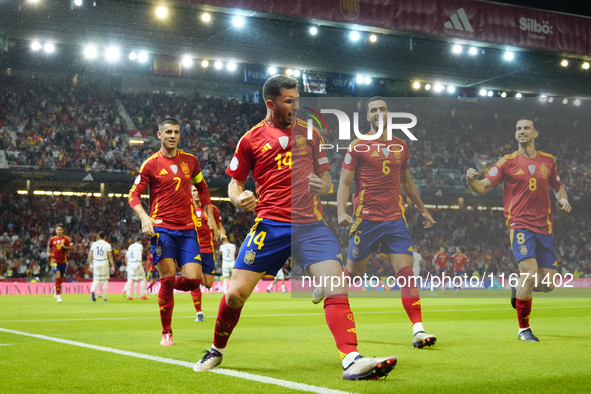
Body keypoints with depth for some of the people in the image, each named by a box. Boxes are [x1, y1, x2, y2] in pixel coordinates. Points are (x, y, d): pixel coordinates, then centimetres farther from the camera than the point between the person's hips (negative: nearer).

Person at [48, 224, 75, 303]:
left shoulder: (66, 239, -2)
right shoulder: (52, 239, 4)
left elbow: (73, 248, -7)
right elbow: (49, 246, 23)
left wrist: (65, 247, -21)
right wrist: (48, 253, 4)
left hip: (63, 261, 1)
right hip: (55, 260, -1)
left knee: (61, 278, 13)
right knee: (58, 276, -18)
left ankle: (56, 288, 45)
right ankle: (58, 295, -15)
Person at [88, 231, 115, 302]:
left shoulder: (94, 244, 3)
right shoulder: (107, 245, -3)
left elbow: (90, 255, 4)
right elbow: (110, 256, -7)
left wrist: (90, 264, 14)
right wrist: (112, 266, -4)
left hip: (96, 263, 2)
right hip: (104, 263, -2)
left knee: (96, 280, 8)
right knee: (105, 280, 10)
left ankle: (92, 291, -22)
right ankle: (104, 297, 12)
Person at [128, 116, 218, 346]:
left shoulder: (190, 161, 10)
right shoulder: (151, 164, -1)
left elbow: (202, 188, 25)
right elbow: (134, 195, -1)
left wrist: (209, 215, 18)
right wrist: (144, 217, -18)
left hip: (187, 229, 3)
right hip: (162, 228, -3)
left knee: (193, 279, -8)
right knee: (168, 279, -11)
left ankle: (169, 285, 27)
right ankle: (166, 333, 4)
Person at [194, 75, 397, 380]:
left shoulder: (309, 132, 12)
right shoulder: (251, 139, 6)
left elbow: (326, 177, 17)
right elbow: (234, 182, 12)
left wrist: (322, 186, -7)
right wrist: (239, 198, -11)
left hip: (310, 224, 2)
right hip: (270, 223, -1)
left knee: (337, 288, -17)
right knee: (236, 293, -4)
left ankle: (352, 361, -21)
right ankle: (216, 351, 22)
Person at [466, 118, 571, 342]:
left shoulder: (548, 160, 11)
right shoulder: (508, 161, 1)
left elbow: (557, 186, 25)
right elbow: (483, 187, -3)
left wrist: (563, 199, 3)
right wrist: (471, 180, -25)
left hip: (544, 228, 4)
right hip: (520, 225, -4)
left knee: (548, 284, 0)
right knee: (530, 273, -20)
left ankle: (519, 290, 35)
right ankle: (523, 329, -3)